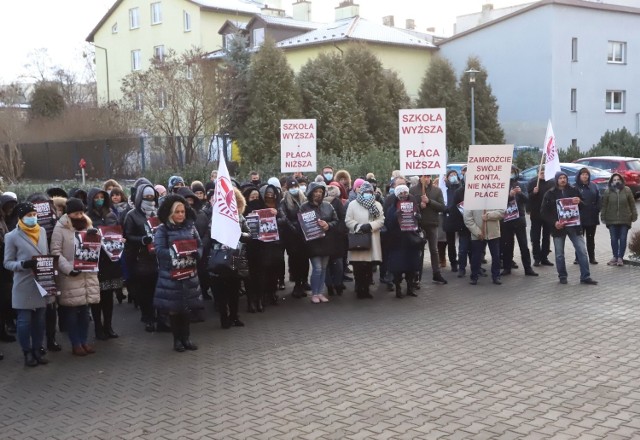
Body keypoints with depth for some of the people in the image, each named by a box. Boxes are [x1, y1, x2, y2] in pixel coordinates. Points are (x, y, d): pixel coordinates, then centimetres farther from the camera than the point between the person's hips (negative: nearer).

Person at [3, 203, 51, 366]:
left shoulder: (42, 231, 7)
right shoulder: (12, 236, -7)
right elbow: (7, 263, -5)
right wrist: (23, 264, -22)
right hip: (24, 286, -4)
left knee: (39, 320, 11)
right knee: (24, 320, 3)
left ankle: (37, 350, 23)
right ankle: (27, 352, 16)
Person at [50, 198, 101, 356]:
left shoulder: (88, 225, 12)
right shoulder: (60, 228, -6)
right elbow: (56, 252, -10)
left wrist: (95, 237, -4)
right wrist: (68, 269, -20)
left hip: (88, 274, 5)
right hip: (70, 276, -5)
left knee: (85, 309, 10)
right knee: (72, 311, 2)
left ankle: (84, 341, 19)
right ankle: (75, 344, 10)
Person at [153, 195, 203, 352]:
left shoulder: (190, 226, 6)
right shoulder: (162, 229, -6)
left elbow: (200, 246, 7)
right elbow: (159, 250, -15)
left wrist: (194, 254, -14)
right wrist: (177, 253, -26)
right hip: (170, 274, -3)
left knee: (186, 306, 9)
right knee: (173, 307, 3)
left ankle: (186, 337, 20)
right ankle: (177, 339, 15)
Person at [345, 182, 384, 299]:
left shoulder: (377, 205, 11)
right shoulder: (353, 204, 3)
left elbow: (381, 220, 1)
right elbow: (348, 220, -3)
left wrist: (370, 225, -15)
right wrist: (359, 226, -17)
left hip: (372, 240, 3)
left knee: (369, 267, 6)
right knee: (358, 267, -3)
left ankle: (366, 288, 16)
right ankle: (359, 289, 7)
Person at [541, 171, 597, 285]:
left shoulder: (574, 191, 6)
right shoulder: (550, 194, 0)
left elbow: (583, 206, 12)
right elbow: (544, 212, -1)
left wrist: (579, 202, -12)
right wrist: (554, 222, -15)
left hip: (573, 225, 1)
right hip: (558, 227, -1)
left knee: (582, 251, -3)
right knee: (559, 254, 6)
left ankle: (585, 277, 2)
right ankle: (562, 276, 19)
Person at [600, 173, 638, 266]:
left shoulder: (627, 190, 0)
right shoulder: (607, 191, -1)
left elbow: (632, 204, 3)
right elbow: (604, 205, 1)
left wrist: (634, 216, 0)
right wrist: (603, 218, -1)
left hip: (625, 219, 0)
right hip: (612, 220, 0)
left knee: (623, 239, 2)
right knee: (614, 239, 4)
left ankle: (620, 257, 9)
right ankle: (615, 257, 15)